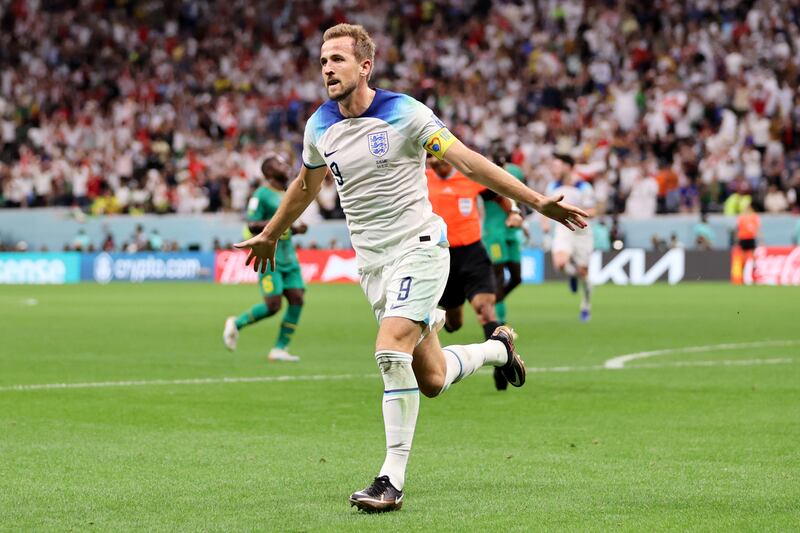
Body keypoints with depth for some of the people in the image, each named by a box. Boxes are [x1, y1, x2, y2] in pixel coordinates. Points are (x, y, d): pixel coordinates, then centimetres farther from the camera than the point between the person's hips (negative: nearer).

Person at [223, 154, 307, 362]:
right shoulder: (262, 194, -9)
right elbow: (251, 226, -15)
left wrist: (296, 229, 8)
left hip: (288, 257, 8)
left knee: (297, 300, -5)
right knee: (273, 305, -13)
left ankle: (280, 349, 2)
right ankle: (236, 323, 11)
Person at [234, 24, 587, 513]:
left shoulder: (404, 114, -13)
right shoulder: (320, 126, 3)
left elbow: (468, 161, -13)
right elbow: (307, 185, 23)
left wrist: (538, 201, -18)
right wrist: (270, 234, 35)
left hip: (418, 247, -5)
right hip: (372, 262, 5)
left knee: (391, 350, -25)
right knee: (430, 379, 6)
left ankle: (393, 480, -18)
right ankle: (498, 347, 40)